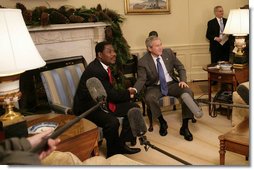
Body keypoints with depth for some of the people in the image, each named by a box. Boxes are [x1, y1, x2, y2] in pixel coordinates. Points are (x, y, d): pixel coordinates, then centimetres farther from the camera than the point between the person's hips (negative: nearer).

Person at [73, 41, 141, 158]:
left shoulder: (104, 66, 4)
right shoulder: (94, 70, -25)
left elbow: (111, 91, 7)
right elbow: (109, 94, -21)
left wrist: (126, 93, -10)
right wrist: (128, 93, -6)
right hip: (87, 106, -10)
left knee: (134, 108, 2)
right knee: (112, 122, -34)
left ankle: (122, 143, 8)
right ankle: (114, 153, -6)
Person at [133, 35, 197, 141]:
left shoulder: (168, 53, 1)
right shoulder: (143, 62, -9)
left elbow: (180, 68, 7)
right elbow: (141, 79, -15)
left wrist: (183, 80, -11)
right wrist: (135, 90, -37)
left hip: (171, 84, 3)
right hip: (155, 87, -2)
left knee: (188, 92, -24)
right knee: (149, 98, -35)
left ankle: (184, 127, -14)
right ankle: (162, 122, -8)